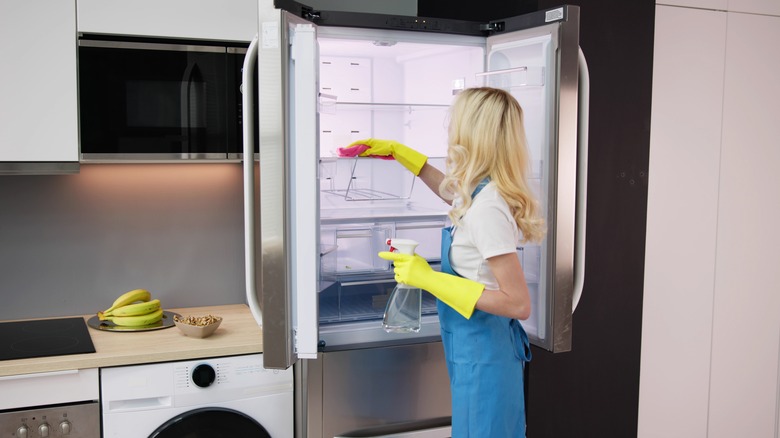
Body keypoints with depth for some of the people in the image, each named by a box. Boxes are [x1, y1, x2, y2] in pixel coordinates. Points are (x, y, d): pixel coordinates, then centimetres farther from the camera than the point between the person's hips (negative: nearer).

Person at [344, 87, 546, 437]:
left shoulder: (486, 207, -25)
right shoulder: (484, 193, 2)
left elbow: (518, 304, -26)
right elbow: (451, 191, 27)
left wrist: (428, 278, -23)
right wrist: (398, 152, 26)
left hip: (481, 353, -9)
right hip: (485, 345, 9)